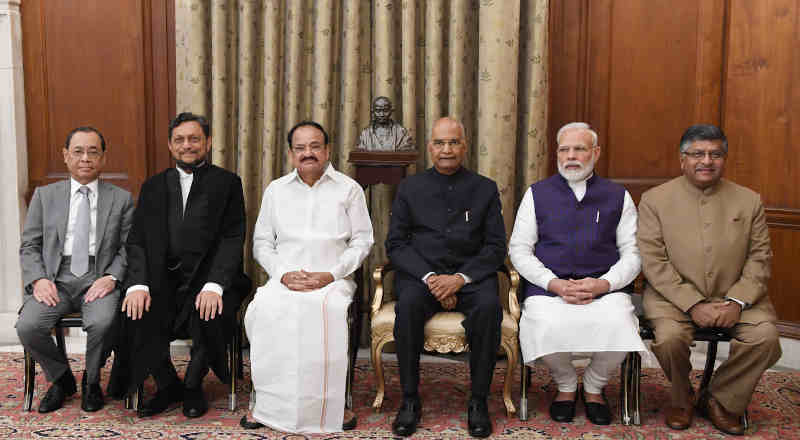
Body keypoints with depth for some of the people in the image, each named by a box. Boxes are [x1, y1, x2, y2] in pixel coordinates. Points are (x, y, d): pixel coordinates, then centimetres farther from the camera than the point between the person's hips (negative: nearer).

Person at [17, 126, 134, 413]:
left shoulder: (121, 199, 11)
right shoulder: (45, 196, 15)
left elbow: (128, 248, 6)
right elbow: (29, 246, 11)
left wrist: (111, 277, -12)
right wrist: (38, 279, -7)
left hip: (98, 279, -2)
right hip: (55, 279, 2)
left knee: (103, 323, -32)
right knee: (27, 327, -24)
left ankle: (91, 381, 0)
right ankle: (61, 379, 6)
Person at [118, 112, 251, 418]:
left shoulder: (227, 183, 5)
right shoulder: (153, 186, 15)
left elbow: (232, 240, -5)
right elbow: (137, 240, 6)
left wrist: (214, 285, -21)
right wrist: (138, 284, -13)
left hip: (207, 278, -3)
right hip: (162, 278, 3)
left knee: (210, 316, -31)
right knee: (135, 312, -24)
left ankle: (193, 385, 1)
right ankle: (168, 386, 3)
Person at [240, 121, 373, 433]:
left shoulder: (349, 189, 11)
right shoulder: (276, 190, 17)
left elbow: (362, 241, 5)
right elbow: (261, 242, 14)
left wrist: (330, 275, -10)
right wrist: (283, 273, -5)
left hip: (332, 279, -2)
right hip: (284, 278, 2)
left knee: (328, 312, -37)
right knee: (264, 311, -31)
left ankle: (330, 405, -26)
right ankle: (269, 404, -21)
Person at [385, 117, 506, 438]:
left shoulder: (485, 189, 10)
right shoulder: (409, 188, 11)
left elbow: (496, 247, 4)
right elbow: (396, 243, 3)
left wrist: (461, 278, -13)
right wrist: (429, 277, -14)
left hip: (470, 275, 0)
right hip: (421, 273, 0)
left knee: (489, 306, -31)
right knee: (408, 303, -32)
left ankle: (478, 401, -18)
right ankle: (410, 400, -19)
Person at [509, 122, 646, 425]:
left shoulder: (618, 196, 14)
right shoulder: (537, 194, 13)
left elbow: (632, 253, 10)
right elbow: (519, 249, 7)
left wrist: (603, 284, -9)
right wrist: (555, 284, -8)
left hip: (605, 288, 1)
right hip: (548, 286, 0)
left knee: (618, 324, -31)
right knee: (548, 327, -32)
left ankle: (594, 387, 3)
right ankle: (566, 386, 3)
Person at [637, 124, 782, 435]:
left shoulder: (749, 200, 9)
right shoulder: (655, 199, 1)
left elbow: (759, 258, 6)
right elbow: (653, 261, -7)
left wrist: (738, 302, -12)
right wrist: (693, 304, -17)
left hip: (735, 295, 2)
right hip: (674, 294, -2)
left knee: (765, 337, -23)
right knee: (669, 338, -30)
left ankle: (720, 400, 3)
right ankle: (681, 398, 4)